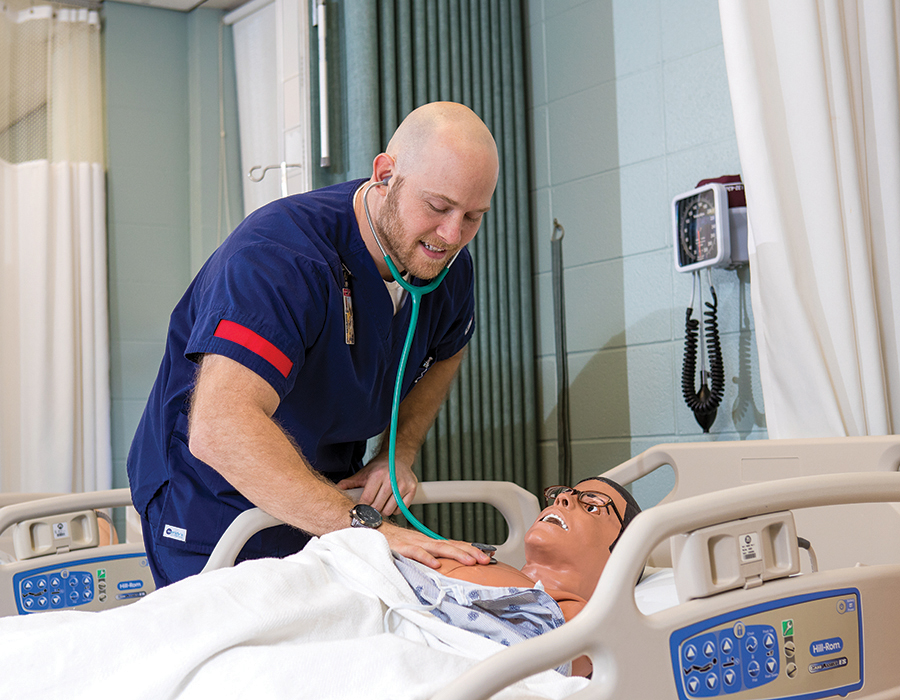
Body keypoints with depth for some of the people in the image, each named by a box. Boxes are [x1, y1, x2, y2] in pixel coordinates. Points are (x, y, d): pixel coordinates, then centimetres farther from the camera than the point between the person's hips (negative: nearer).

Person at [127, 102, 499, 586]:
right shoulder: (281, 255, -31)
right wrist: (363, 528, -48)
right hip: (212, 509, -6)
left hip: (326, 500, 6)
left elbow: (445, 353, 19)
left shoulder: (446, 266, -6)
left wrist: (401, 454, 1)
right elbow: (219, 428, -44)